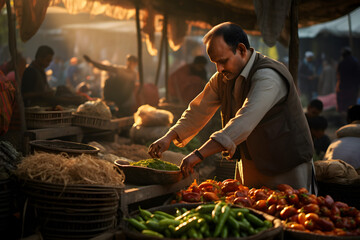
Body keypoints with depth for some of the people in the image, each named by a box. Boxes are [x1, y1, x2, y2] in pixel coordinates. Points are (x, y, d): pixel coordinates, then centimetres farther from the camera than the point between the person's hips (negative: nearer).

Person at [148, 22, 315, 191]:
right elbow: (199, 110, 7)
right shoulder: (222, 78, 2)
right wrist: (169, 138, -9)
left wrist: (199, 155, -38)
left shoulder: (268, 76, -25)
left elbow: (243, 123, -35)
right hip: (250, 166, 7)